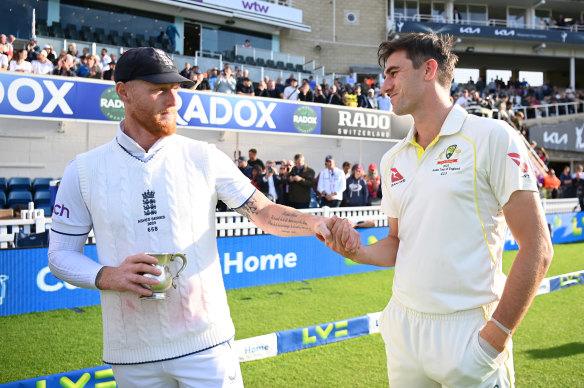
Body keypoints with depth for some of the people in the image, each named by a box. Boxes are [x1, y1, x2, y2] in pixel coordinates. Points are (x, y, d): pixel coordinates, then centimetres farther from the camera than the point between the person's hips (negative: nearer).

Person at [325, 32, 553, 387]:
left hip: (467, 330, -5)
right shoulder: (393, 159, 10)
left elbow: (537, 247, -11)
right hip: (403, 327, 5)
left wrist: (495, 337, -14)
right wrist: (358, 252, -3)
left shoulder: (492, 138, -9)